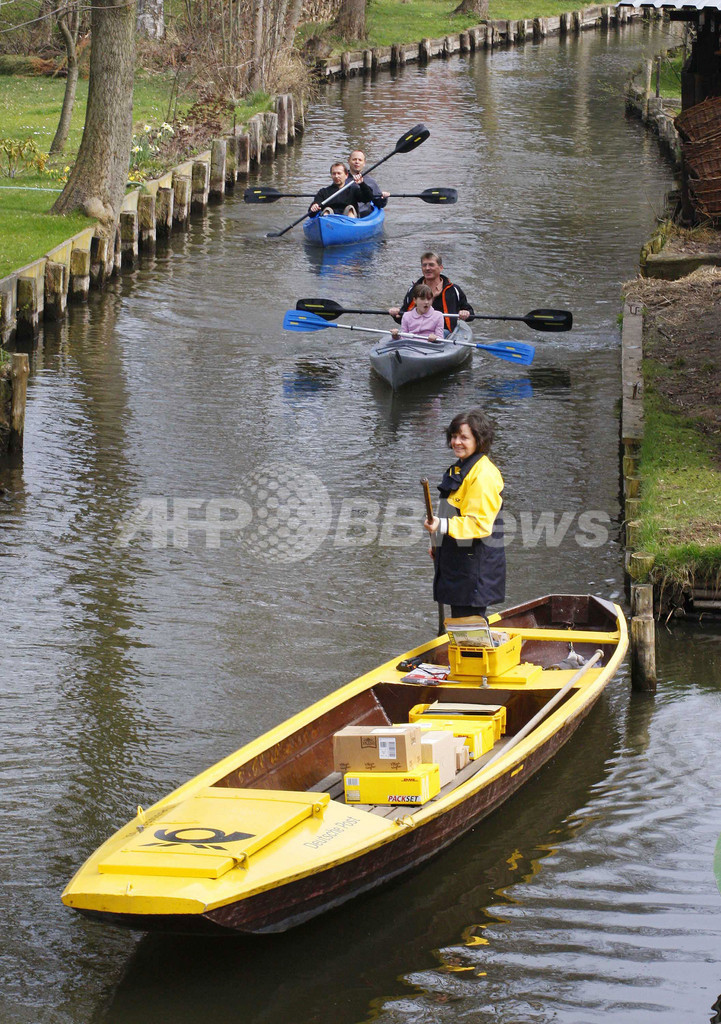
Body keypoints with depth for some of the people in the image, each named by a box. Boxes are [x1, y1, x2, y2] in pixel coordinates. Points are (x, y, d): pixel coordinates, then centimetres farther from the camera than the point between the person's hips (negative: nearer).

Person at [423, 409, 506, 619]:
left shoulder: (484, 475, -17)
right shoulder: (459, 468, 16)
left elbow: (480, 523, -23)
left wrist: (443, 526, -32)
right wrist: (438, 545, 25)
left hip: (476, 562, -10)